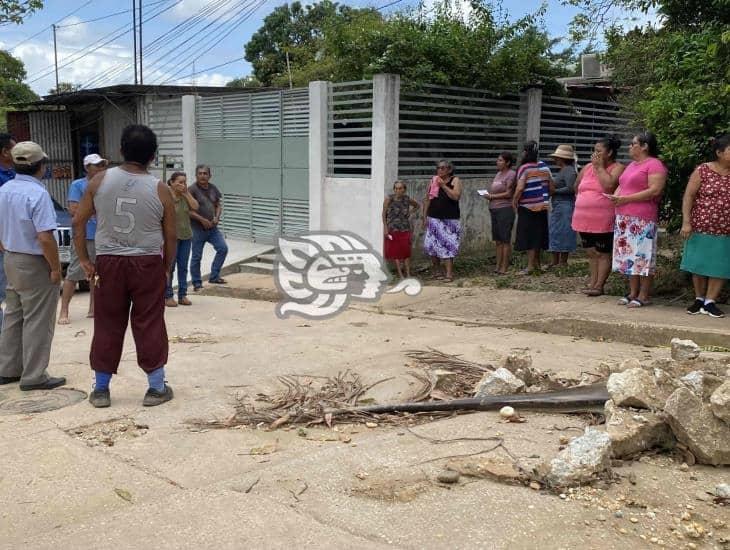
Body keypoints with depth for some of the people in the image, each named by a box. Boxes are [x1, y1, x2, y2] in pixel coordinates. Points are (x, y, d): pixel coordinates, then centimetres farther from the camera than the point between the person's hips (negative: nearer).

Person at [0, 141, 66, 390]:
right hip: (35, 264, -8)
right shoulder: (37, 193, -21)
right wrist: (56, 267, -16)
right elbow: (45, 237, -25)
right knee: (37, 321, 1)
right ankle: (34, 376, 8)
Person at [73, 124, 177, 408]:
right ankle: (156, 387, 14)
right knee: (149, 325, 6)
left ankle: (100, 389, 19)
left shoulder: (99, 181, -2)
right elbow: (171, 236, -1)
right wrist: (166, 268, 12)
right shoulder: (160, 190, -6)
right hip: (148, 264, -1)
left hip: (108, 263, 2)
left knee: (107, 326, 10)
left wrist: (84, 260, 7)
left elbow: (78, 222, 0)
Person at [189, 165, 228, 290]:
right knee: (196, 257, 2)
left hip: (213, 228, 5)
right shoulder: (192, 189, -11)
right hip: (198, 228, -5)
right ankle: (197, 283, 15)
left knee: (223, 248, -4)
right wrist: (202, 220, -18)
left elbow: (218, 205, 16)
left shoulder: (213, 188, 7)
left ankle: (214, 276, 9)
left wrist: (217, 217, -2)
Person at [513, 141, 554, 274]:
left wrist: (514, 201, -8)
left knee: (529, 236, -1)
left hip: (528, 207, -6)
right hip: (542, 206, 6)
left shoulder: (524, 168, -13)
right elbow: (551, 187, 9)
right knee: (538, 234, 14)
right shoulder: (544, 166, 6)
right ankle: (537, 263, 23)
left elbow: (520, 188, -21)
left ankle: (530, 265, -1)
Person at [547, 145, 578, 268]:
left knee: (562, 233, -5)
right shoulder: (562, 170, 16)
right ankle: (555, 261, 17)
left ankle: (563, 262, 2)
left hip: (565, 206, -10)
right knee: (554, 233, 11)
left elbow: (570, 188, -21)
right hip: (557, 206, 10)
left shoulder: (569, 170, -12)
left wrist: (554, 191, -15)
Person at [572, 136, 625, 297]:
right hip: (584, 219, 7)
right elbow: (577, 187, 24)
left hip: (604, 221, -7)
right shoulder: (588, 167, 12)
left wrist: (600, 167, -14)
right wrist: (582, 201, 12)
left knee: (603, 253, 1)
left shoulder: (617, 168, -6)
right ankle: (592, 282, 20)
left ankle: (599, 285, 4)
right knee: (592, 253, 13)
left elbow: (609, 186, -23)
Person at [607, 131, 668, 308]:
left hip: (642, 219, -9)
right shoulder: (632, 165, 21)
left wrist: (626, 199, -17)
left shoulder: (654, 164, -7)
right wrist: (616, 196, 4)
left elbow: (654, 190, -17)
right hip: (624, 218, 9)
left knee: (642, 256, -5)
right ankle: (632, 293, 15)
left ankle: (643, 296, -1)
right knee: (629, 255, 9)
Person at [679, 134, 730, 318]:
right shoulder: (703, 170, -4)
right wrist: (686, 222, -12)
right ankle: (699, 299, 21)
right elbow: (689, 196, -5)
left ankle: (709, 302, 11)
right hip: (701, 228, -2)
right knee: (699, 264, 6)